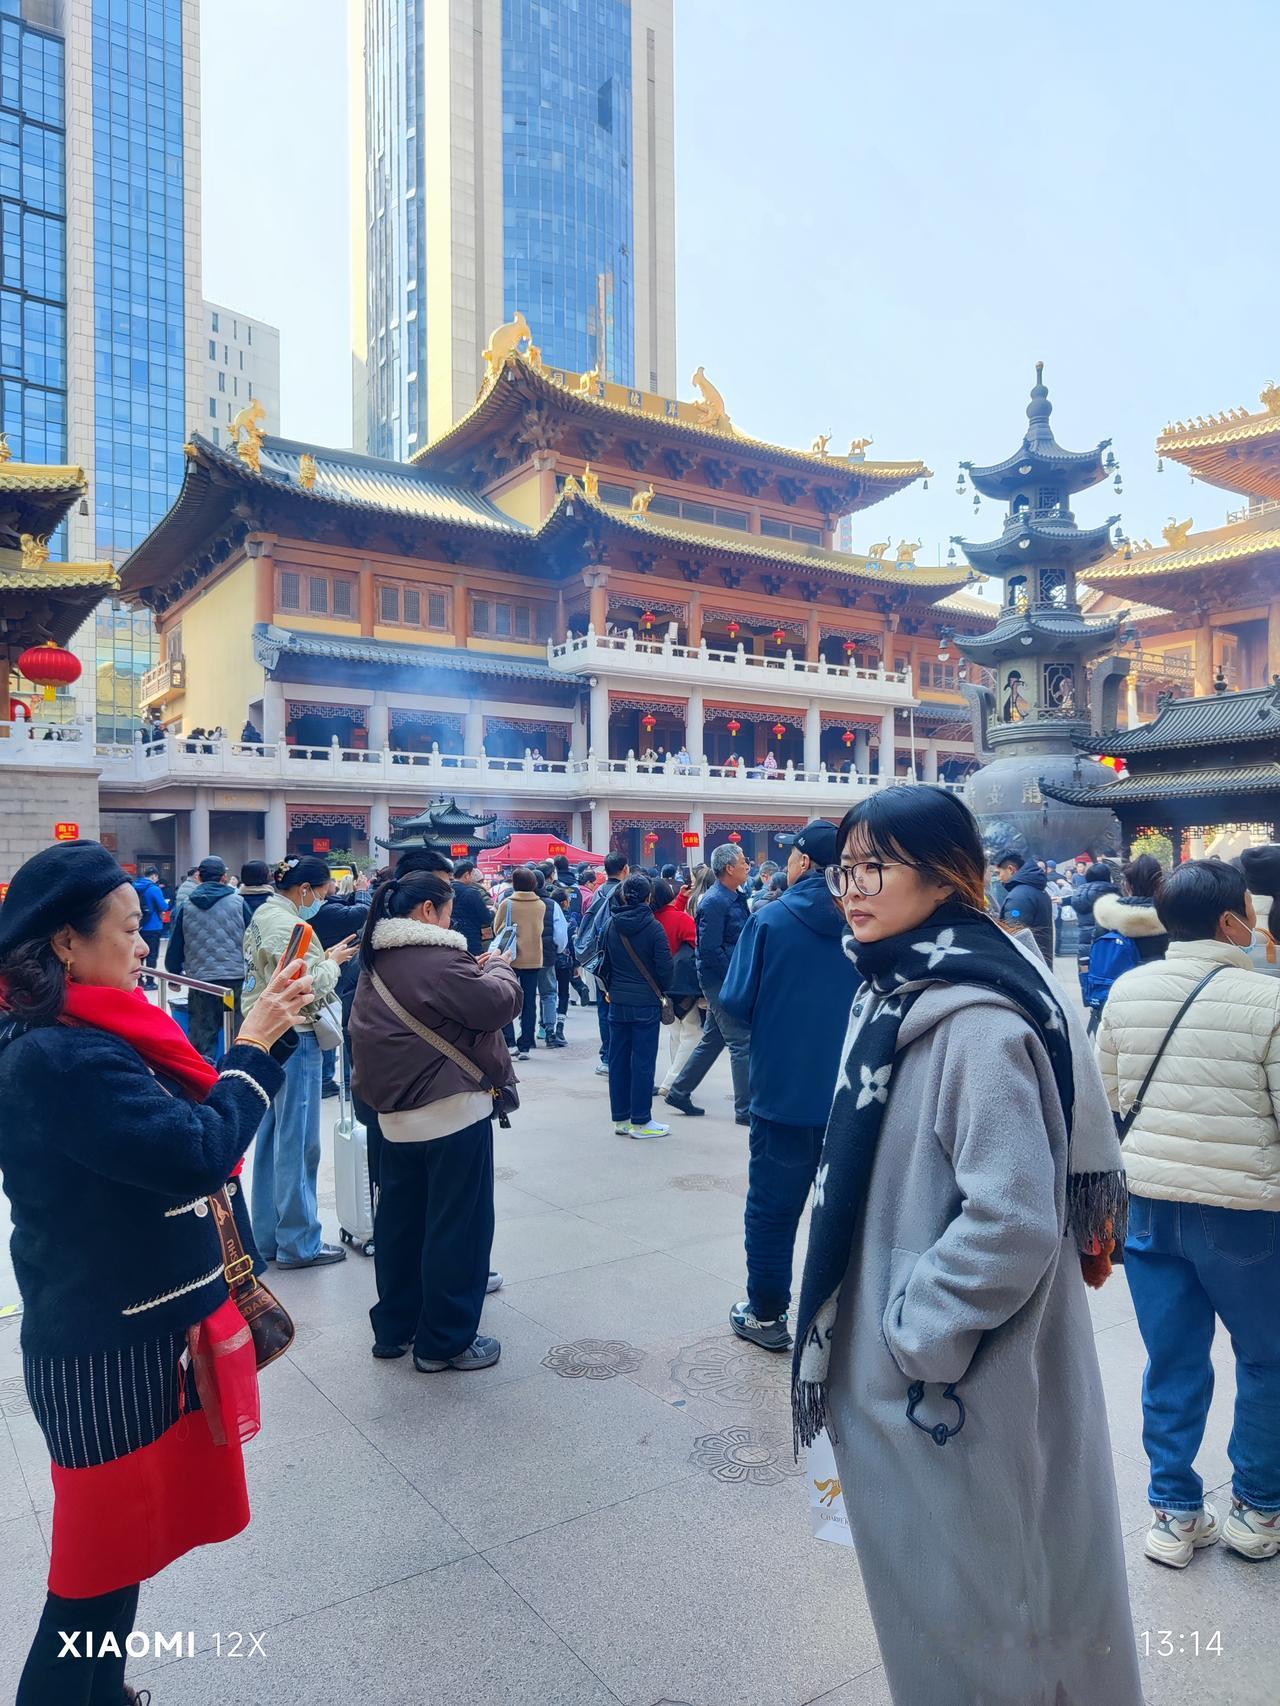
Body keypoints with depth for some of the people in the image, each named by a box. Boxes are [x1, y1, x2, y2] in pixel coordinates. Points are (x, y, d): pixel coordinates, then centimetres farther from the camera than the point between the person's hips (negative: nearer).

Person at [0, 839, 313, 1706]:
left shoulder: (77, 1039, 5)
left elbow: (182, 1121, 12)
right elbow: (198, 1153, -31)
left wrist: (265, 1037, 1)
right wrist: (256, 1045, -18)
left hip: (136, 1332, 9)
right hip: (111, 1352, -9)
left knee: (125, 1542, 25)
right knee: (103, 1566, 10)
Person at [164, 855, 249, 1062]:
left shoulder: (186, 906, 5)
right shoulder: (238, 902, -1)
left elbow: (175, 946, 10)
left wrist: (174, 974, 25)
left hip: (201, 982, 1)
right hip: (237, 980, -1)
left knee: (201, 1040, 8)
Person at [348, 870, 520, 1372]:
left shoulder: (377, 961, 9)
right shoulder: (436, 959, -20)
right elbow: (499, 1003, -20)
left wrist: (476, 972, 5)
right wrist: (500, 968, -2)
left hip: (394, 1111, 9)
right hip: (451, 1111, -9)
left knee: (400, 1221, 17)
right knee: (456, 1226, 4)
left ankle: (394, 1326, 29)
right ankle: (445, 1340, 13)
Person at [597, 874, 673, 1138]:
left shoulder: (611, 925, 1)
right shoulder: (653, 927, -13)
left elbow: (604, 962, 7)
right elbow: (664, 965, -12)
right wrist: (662, 990, 6)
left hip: (617, 1003, 5)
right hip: (646, 1003, -5)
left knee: (618, 1059, 11)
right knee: (643, 1062, 1)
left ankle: (621, 1118, 18)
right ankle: (640, 1121, 6)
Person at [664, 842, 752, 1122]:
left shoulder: (738, 898, 11)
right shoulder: (714, 902, -17)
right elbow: (710, 950, -21)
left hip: (729, 980, 9)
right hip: (720, 981, -9)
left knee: (712, 1040, 17)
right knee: (741, 1042, -3)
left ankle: (679, 1092, 27)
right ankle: (746, 1109, 5)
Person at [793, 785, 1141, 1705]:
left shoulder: (975, 1018, -24)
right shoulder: (897, 994, 5)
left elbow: (1013, 1220, -28)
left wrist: (917, 1338, -17)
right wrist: (889, 1331, 14)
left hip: (959, 1388, -9)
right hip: (898, 1373, 9)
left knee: (979, 1623, 14)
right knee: (926, 1596, 26)